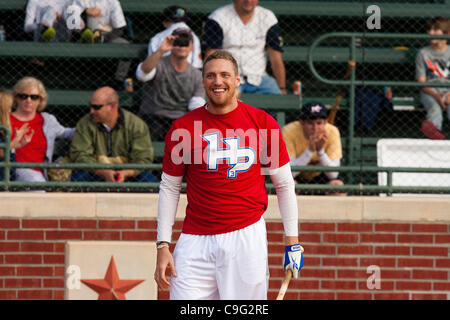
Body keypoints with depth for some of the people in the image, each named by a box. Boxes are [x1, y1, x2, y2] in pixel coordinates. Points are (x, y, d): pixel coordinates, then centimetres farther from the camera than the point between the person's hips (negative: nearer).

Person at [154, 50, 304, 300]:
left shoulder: (263, 123, 4)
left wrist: (292, 241, 6)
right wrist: (163, 246, 3)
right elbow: (169, 188, 10)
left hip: (247, 234, -1)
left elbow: (284, 185, 10)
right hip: (196, 240, 1)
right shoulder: (182, 128, 5)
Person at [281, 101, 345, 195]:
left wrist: (320, 150, -37)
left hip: (319, 177, 1)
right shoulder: (289, 131, -24)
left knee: (338, 185, -28)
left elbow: (333, 174, -23)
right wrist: (310, 150, -40)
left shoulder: (332, 132, -20)